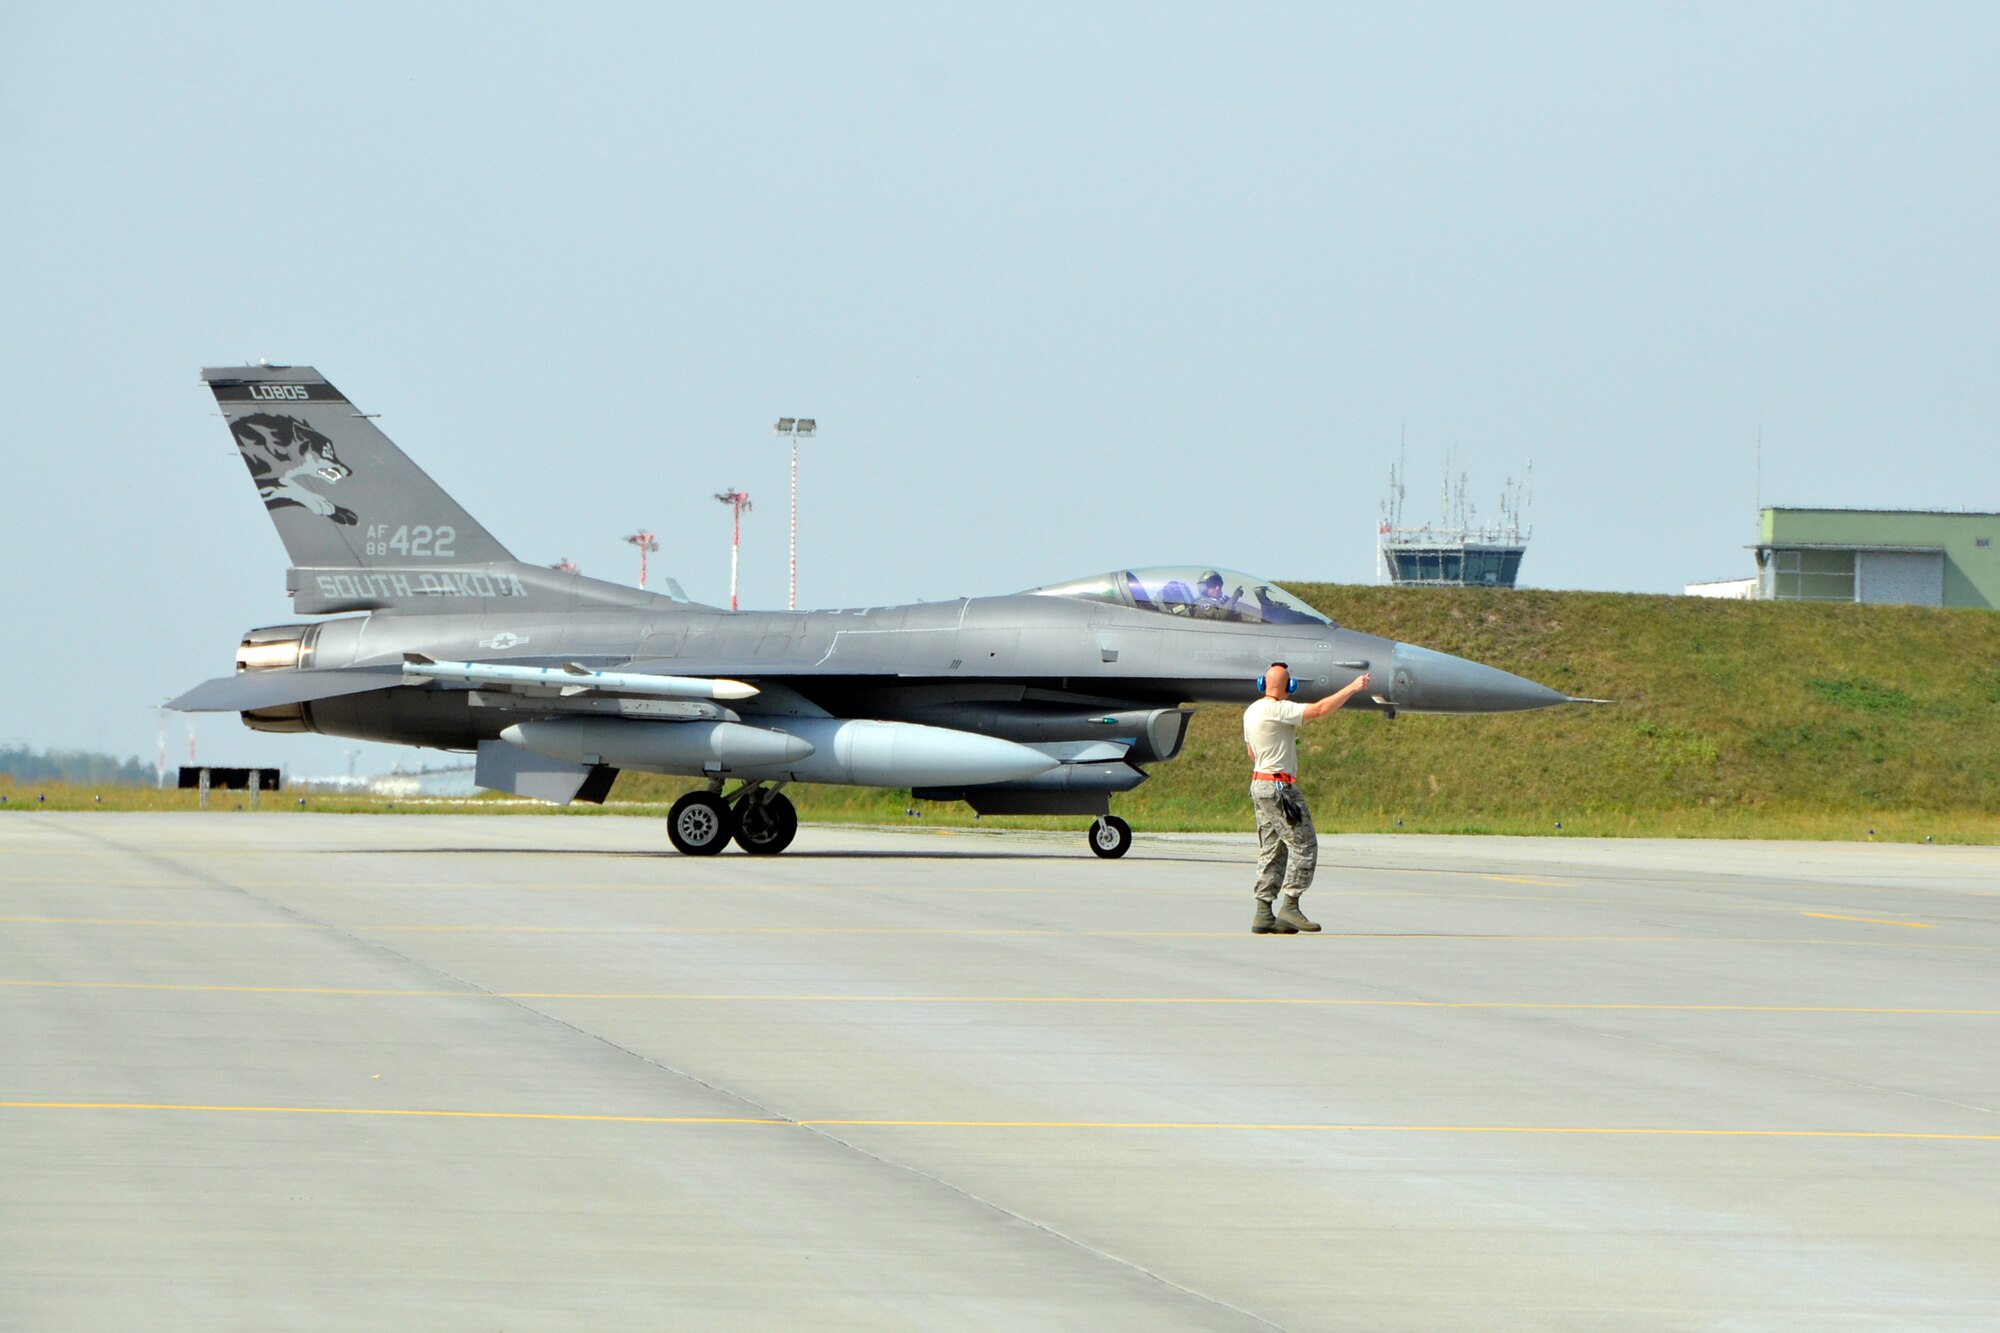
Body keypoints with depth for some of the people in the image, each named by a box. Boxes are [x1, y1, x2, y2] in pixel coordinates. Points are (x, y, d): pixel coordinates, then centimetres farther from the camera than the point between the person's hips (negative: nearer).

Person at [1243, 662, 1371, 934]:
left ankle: (1264, 914, 7)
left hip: (1259, 784, 10)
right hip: (1279, 787, -10)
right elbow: (1320, 710, -20)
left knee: (1271, 850, 10)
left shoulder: (1251, 711, 13)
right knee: (1304, 845, -6)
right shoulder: (1278, 710, -16)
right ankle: (1289, 906, -11)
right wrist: (1352, 688, -12)